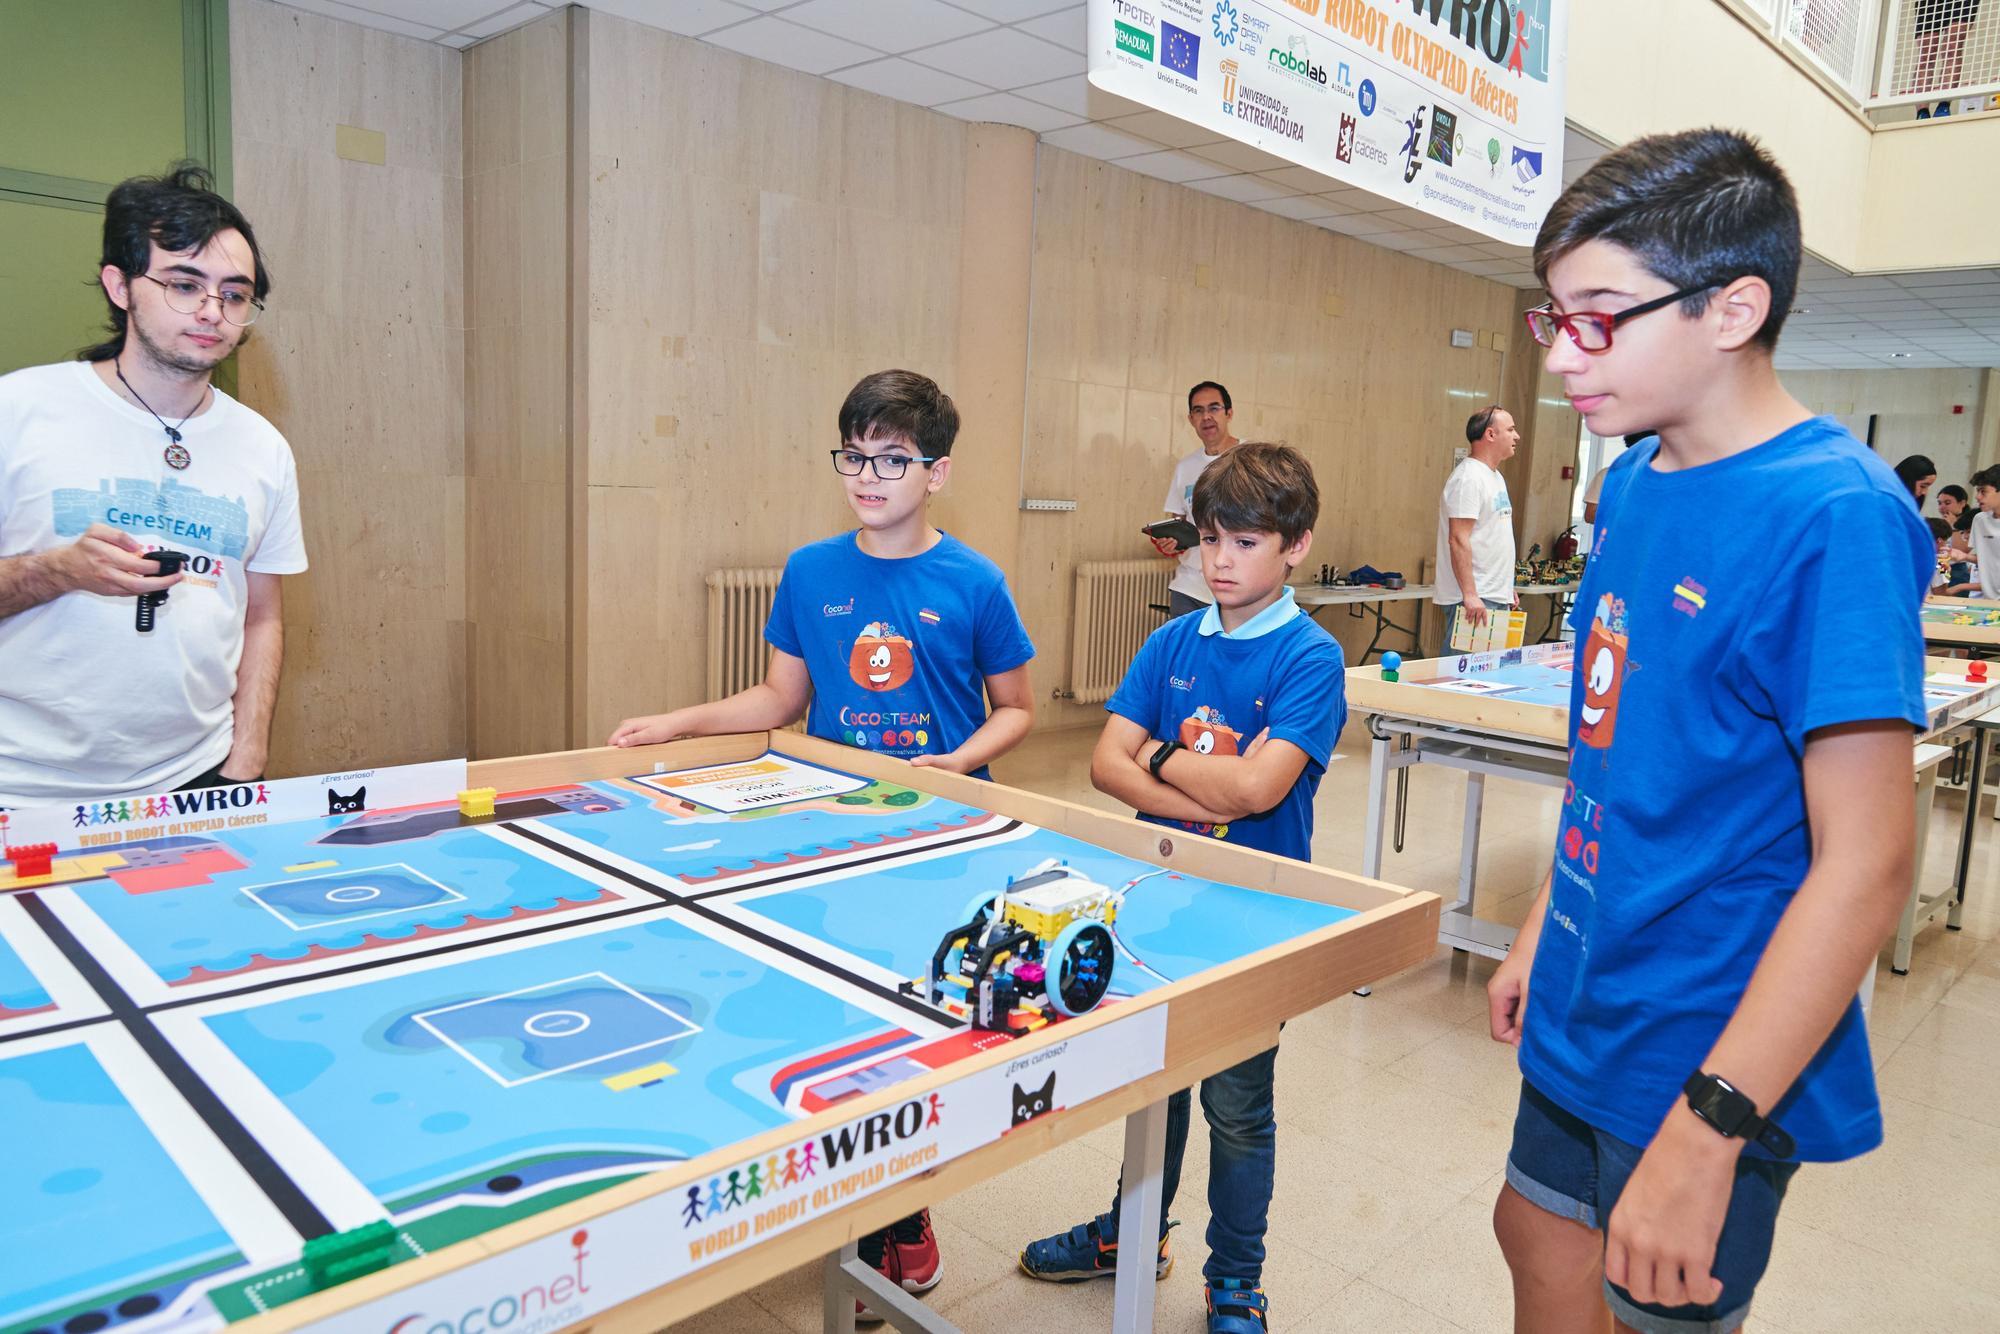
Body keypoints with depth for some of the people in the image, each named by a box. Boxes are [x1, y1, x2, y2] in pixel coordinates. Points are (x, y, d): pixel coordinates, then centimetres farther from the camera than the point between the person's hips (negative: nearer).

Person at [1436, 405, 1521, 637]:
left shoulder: (1495, 477, 18)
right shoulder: (1468, 478, -13)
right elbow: (1458, 540, -21)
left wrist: (1507, 587, 22)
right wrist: (1469, 595, -25)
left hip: (1496, 597, 10)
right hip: (1473, 599, -10)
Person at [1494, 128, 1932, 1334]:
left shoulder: (1833, 517, -22)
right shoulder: (1638, 485, 2)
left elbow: (1865, 865, -23)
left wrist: (1712, 1124, -24)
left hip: (1709, 1053, -7)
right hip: (1585, 1008, 7)